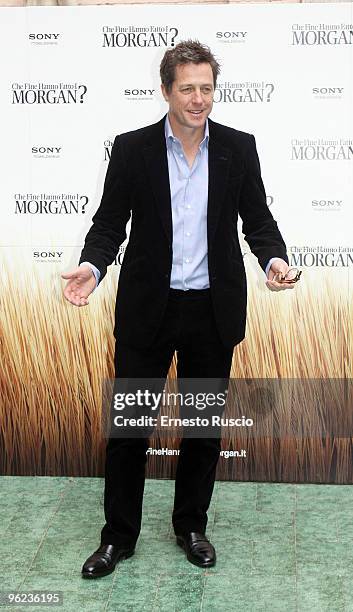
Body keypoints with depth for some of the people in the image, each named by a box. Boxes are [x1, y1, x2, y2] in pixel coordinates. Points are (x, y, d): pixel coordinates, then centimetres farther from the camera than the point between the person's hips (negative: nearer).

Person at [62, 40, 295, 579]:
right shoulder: (132, 149, -3)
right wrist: (92, 266, -21)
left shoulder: (239, 148, 0)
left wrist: (274, 259, -19)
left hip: (213, 311, 1)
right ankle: (119, 536, 24)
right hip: (147, 309, -1)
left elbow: (258, 219, 2)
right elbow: (110, 222, -1)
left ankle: (191, 526, 33)